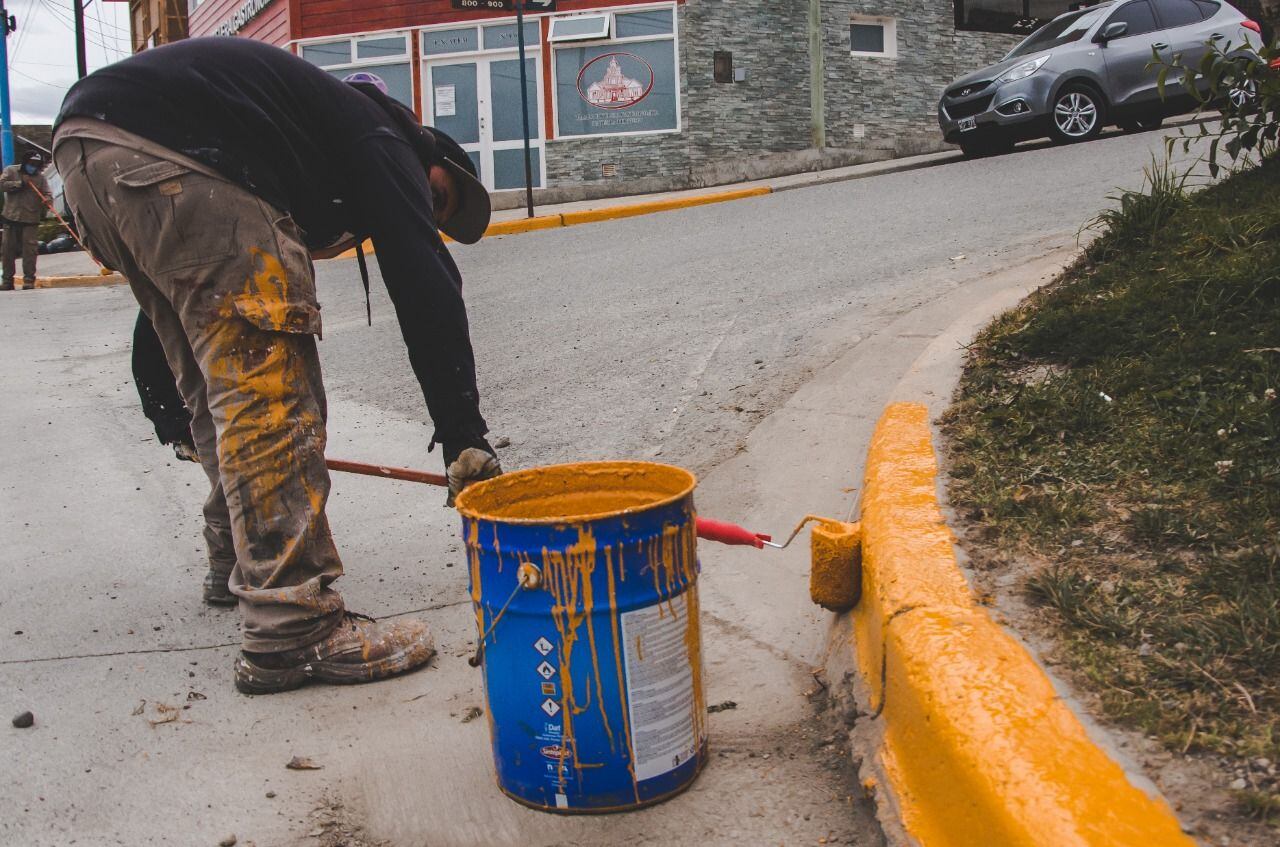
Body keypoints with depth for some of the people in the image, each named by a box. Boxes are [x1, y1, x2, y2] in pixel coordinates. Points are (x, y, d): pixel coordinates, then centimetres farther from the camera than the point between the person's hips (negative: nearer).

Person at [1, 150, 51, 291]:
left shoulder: (40, 178, 9)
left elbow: (47, 194, 1)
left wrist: (47, 200, -22)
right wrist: (20, 183, -12)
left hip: (31, 219, 0)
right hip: (11, 217, 0)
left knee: (30, 249, -8)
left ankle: (29, 279, -4)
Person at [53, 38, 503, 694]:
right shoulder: (389, 149, 8)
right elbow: (427, 293, -6)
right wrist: (464, 436, -5)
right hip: (171, 153, -10)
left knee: (219, 380, 20)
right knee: (266, 387, -9)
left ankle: (235, 560, 35)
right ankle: (292, 631, -10)